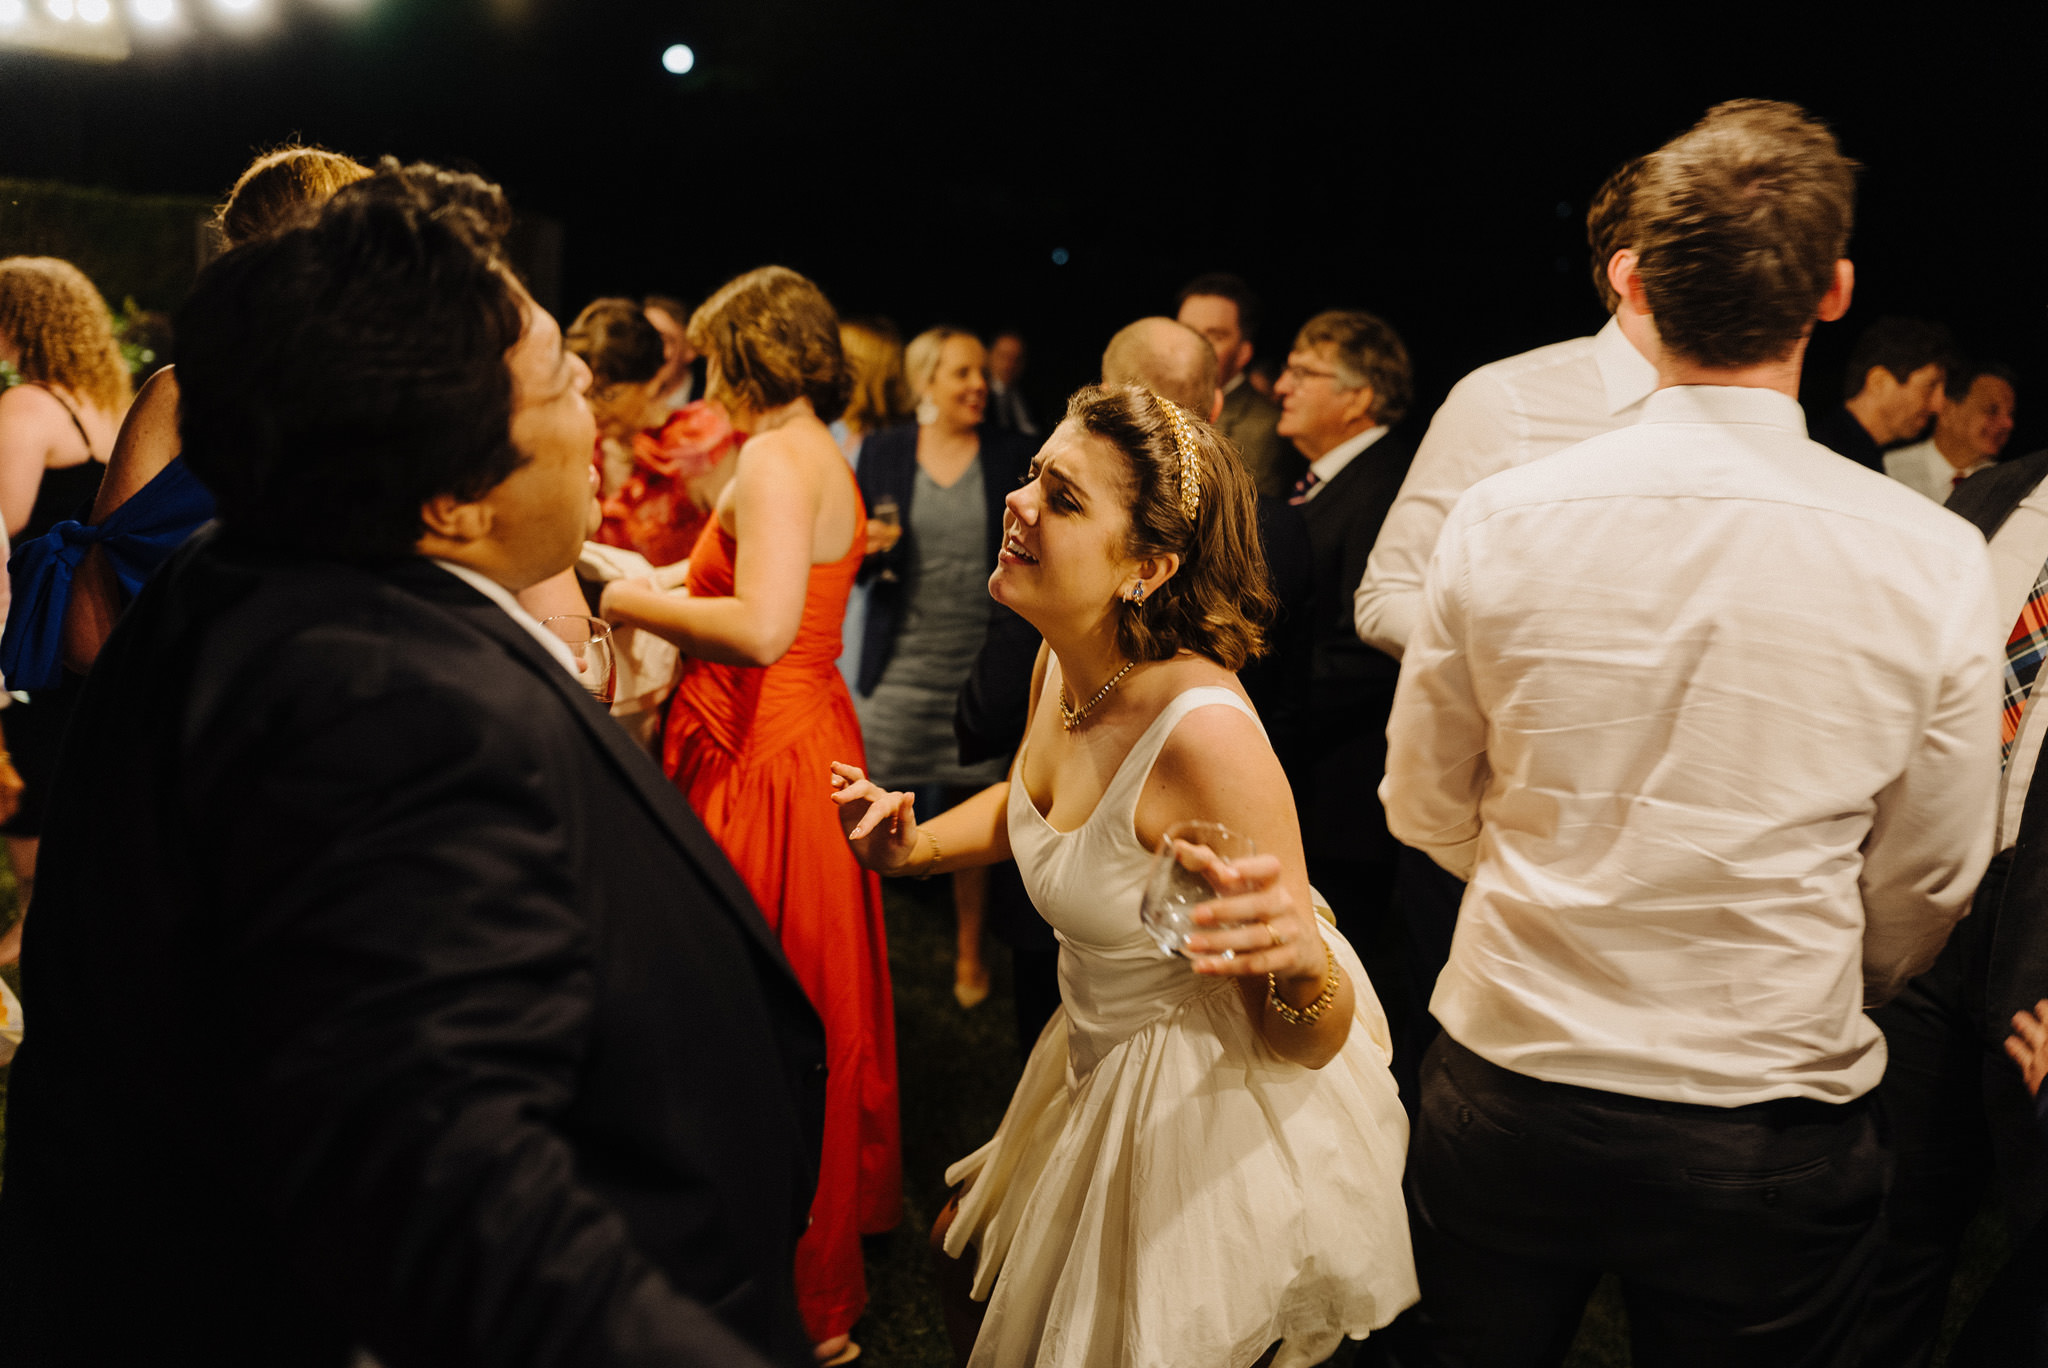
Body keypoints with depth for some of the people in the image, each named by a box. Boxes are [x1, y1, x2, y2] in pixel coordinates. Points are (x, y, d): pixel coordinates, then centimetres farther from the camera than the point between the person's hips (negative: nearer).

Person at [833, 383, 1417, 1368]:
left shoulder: (1204, 732, -33)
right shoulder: (1063, 666, -10)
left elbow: (1310, 1045, -25)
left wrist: (1299, 962, -47)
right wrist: (911, 848, -1)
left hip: (1209, 1114, -8)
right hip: (1100, 1067, 8)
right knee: (969, 1263, 26)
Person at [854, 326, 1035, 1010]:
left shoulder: (1014, 456, 3)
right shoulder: (882, 452, 5)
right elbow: (856, 563, 9)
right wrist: (866, 549, -13)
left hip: (980, 663, 0)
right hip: (900, 664, 0)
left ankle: (969, 950, 26)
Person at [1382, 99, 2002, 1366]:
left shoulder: (1501, 520, -12)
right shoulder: (1933, 562, -13)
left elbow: (1426, 810, -1)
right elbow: (1926, 887, -2)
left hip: (1507, 1091, 1)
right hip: (1775, 1138, 0)